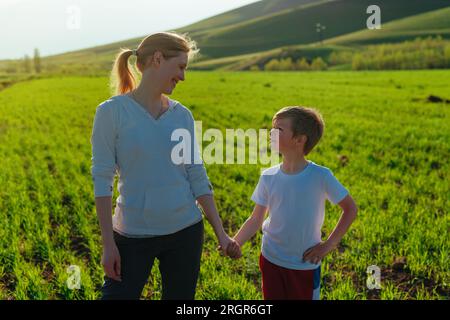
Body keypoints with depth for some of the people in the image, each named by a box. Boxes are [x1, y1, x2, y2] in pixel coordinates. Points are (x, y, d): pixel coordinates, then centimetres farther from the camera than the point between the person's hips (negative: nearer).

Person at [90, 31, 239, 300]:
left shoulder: (182, 115, 3)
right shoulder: (111, 112, -9)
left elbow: (197, 177, 6)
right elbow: (102, 180, -9)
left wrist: (221, 232, 4)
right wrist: (108, 244, -10)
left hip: (186, 231, 4)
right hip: (133, 236, -4)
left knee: (181, 297, 14)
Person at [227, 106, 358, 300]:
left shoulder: (320, 176, -17)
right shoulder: (268, 177, -8)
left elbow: (350, 210, -6)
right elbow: (256, 220, 0)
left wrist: (329, 245, -10)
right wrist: (234, 243, -15)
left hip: (306, 264, -2)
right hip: (270, 260, 3)